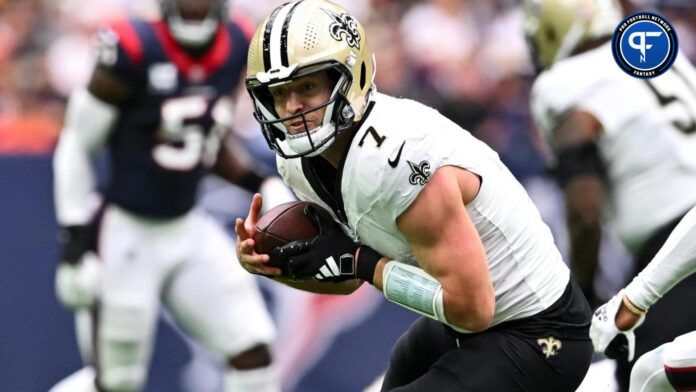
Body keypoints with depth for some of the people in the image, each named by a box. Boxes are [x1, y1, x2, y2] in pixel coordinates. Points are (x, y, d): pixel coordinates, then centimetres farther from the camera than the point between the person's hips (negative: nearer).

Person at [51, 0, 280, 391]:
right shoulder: (135, 53, -19)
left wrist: (259, 184, 1)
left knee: (254, 354, -2)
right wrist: (75, 237, -15)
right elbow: (76, 146, -11)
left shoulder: (236, 48, -1)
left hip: (188, 232, 6)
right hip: (125, 237, -6)